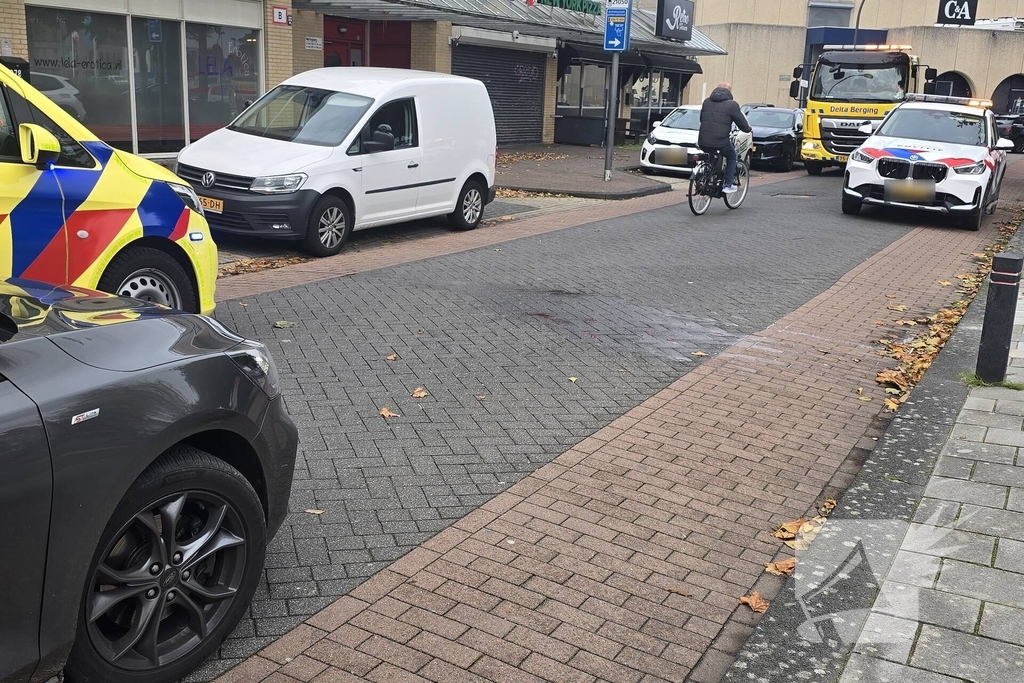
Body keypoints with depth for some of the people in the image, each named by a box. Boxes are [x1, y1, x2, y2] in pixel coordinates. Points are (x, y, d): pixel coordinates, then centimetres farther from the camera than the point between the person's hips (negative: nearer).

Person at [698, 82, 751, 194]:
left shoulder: (707, 101, 13)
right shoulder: (731, 104, -2)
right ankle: (728, 185, 17)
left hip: (703, 143, 4)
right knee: (732, 156, 23)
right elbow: (742, 124, 2)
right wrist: (748, 129, 24)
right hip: (721, 142, -4)